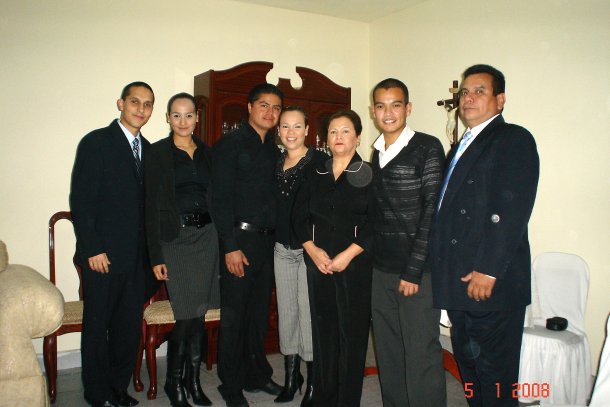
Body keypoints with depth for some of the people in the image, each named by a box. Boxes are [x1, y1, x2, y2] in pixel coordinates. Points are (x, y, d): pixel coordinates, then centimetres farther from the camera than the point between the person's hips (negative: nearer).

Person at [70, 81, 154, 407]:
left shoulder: (147, 149, 12)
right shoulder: (96, 142, -6)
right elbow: (80, 200, -11)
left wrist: (150, 250, 8)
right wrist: (92, 248, -15)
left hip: (136, 257, 6)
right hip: (103, 255, -5)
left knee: (130, 325, 11)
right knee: (98, 325, 7)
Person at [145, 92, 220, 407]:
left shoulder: (207, 153, 11)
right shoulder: (158, 153, -2)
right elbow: (152, 206, -5)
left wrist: (223, 243, 6)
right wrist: (156, 256, -10)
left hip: (206, 236, 4)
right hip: (175, 238, -4)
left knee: (199, 315, 8)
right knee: (186, 317, -5)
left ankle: (193, 380, 24)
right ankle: (174, 382, 18)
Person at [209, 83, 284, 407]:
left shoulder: (273, 149, 15)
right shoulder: (230, 145, -5)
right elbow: (220, 198, -11)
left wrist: (276, 238, 6)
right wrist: (230, 246, -16)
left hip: (267, 240, 6)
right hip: (239, 239, -6)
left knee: (259, 313, 15)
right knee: (233, 316, 3)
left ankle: (257, 375, 30)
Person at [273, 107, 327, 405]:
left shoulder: (320, 161, -8)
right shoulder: (276, 163, 11)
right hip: (282, 249, 6)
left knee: (309, 313, -1)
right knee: (286, 312, 13)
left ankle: (313, 382, 15)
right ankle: (291, 378, 28)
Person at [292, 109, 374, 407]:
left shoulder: (368, 175, 1)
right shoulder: (316, 175, 13)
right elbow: (299, 215, 8)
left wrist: (348, 254, -14)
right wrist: (313, 250, -6)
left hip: (355, 264, -3)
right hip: (318, 263, 3)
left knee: (352, 332, 2)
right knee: (322, 330, 8)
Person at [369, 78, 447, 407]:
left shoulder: (427, 148, -6)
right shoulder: (377, 154, 13)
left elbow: (433, 210, -12)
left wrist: (413, 270, -15)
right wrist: (372, 260, 7)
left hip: (418, 271, -6)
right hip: (381, 270, 6)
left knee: (421, 355, -1)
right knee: (387, 354, 13)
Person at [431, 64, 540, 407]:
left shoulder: (515, 140, -6)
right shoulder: (462, 146, 20)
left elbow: (512, 211, -17)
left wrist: (488, 271, -21)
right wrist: (444, 272, 12)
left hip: (492, 282, -8)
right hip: (458, 282, 8)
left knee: (494, 370, 2)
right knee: (468, 365, 17)